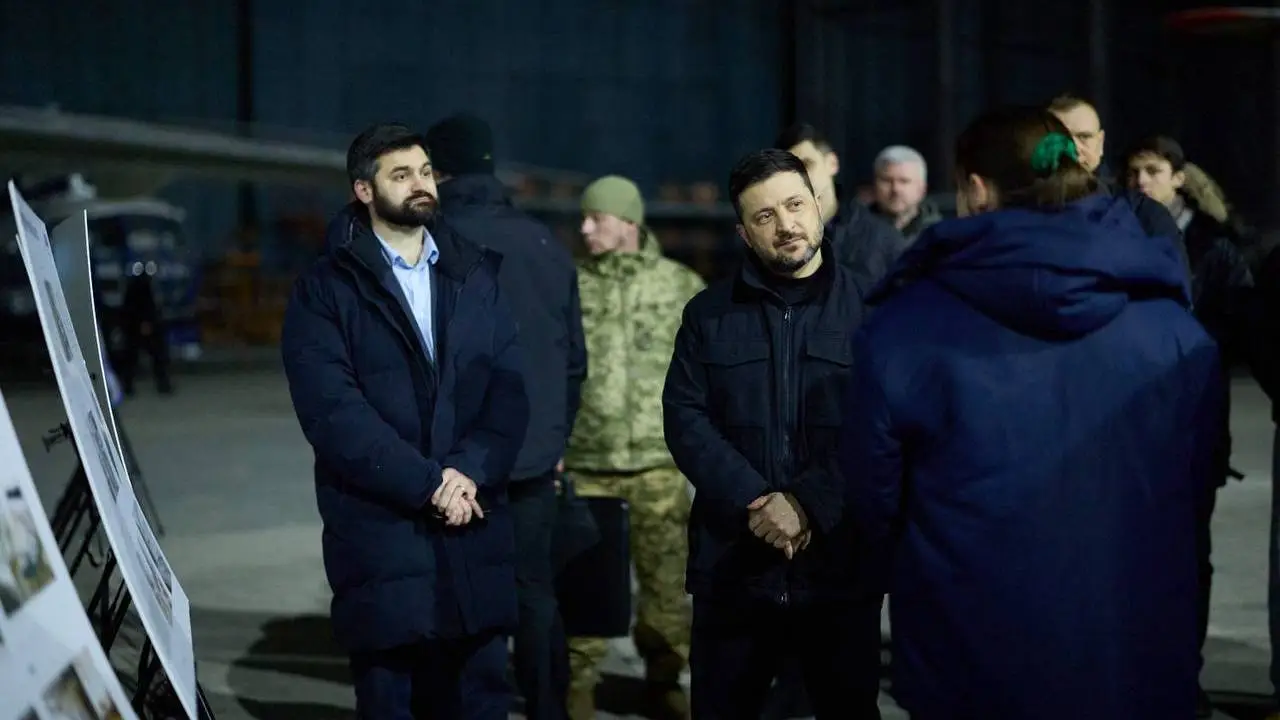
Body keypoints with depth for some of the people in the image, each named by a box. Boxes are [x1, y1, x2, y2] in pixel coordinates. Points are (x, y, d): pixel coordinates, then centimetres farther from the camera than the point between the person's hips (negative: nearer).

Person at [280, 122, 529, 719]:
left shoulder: (475, 276, 13)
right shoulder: (325, 289, 0)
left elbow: (509, 391, 4)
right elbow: (333, 412, -11)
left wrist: (470, 473, -12)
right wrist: (428, 483, -15)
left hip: (475, 533, 3)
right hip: (380, 534, -3)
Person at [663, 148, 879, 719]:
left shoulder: (869, 308, 2)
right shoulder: (709, 314, 9)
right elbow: (685, 418, -1)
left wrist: (809, 503, -18)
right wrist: (755, 503, -14)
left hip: (839, 564, -1)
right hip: (732, 565, 2)